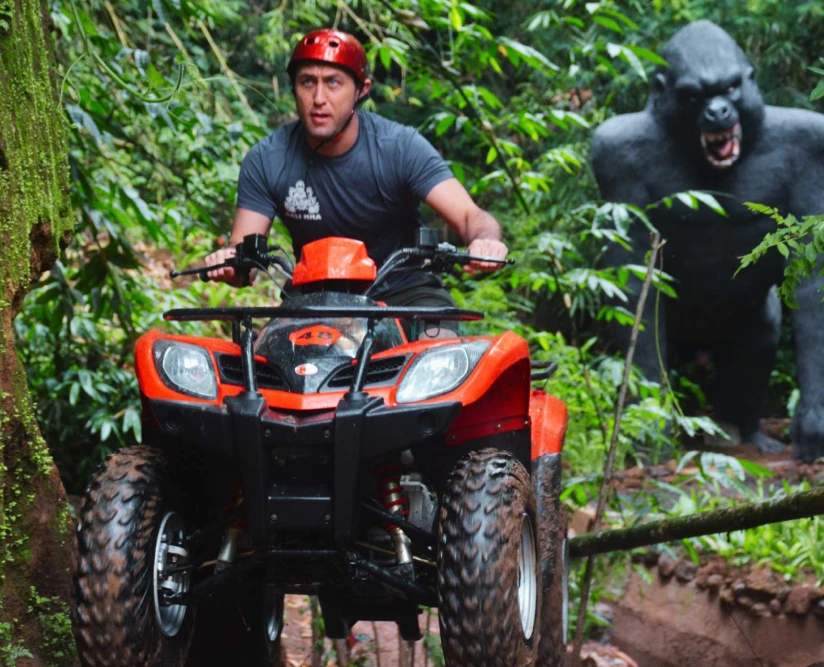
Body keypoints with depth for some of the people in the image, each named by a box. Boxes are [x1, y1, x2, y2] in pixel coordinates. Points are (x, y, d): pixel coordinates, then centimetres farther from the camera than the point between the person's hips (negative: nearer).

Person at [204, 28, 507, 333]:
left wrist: (484, 240, -47)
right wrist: (227, 262, -36)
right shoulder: (266, 160, -8)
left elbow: (469, 216, -22)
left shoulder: (400, 147, -14)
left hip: (403, 291, -2)